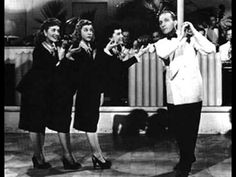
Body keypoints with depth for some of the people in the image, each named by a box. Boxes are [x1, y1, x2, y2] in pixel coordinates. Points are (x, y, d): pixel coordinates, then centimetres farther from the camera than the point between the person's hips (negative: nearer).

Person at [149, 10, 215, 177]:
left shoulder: (190, 39, 4)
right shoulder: (161, 43, 9)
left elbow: (210, 49, -9)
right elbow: (162, 54, -15)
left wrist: (194, 31, -9)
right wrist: (180, 37, -13)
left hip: (192, 93, -3)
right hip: (174, 95, 3)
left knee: (189, 131, 2)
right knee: (177, 130, 12)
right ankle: (188, 157, 36)